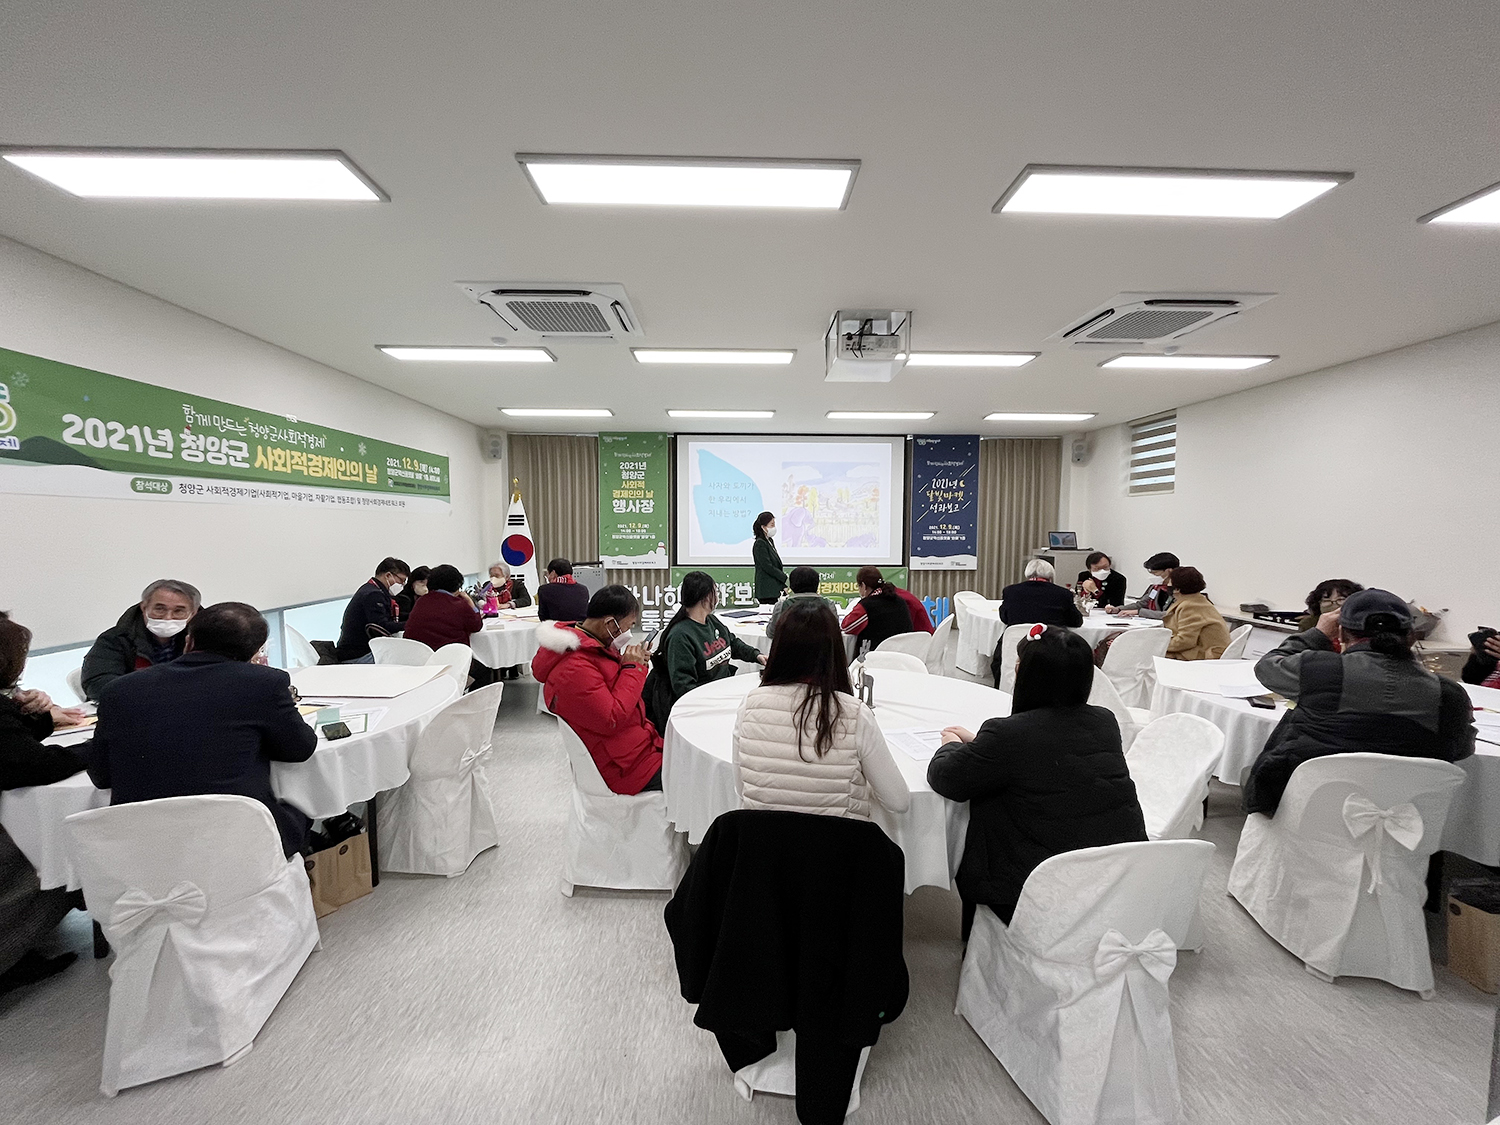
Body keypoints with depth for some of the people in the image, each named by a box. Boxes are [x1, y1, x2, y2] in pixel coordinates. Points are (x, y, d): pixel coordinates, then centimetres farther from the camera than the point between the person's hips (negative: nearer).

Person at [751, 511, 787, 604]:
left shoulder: (770, 541, 16)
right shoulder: (760, 544, -11)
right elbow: (767, 567, -17)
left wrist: (783, 586, 13)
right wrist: (785, 578, -12)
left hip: (773, 589, 9)